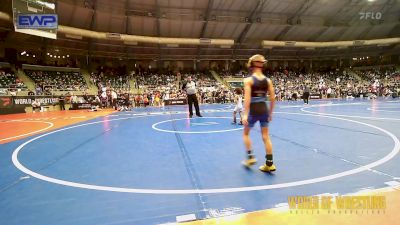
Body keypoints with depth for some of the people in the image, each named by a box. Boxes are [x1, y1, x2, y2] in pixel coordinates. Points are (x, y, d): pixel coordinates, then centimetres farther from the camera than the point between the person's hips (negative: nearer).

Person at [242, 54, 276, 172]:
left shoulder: (248, 80, -9)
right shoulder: (268, 80, 4)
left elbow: (247, 98, -18)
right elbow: (273, 98, 5)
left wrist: (245, 114, -18)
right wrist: (270, 113, 14)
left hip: (253, 110, -4)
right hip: (264, 109, 4)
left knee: (246, 133, 19)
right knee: (266, 136, 9)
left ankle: (250, 157, 16)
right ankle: (269, 163, 12)